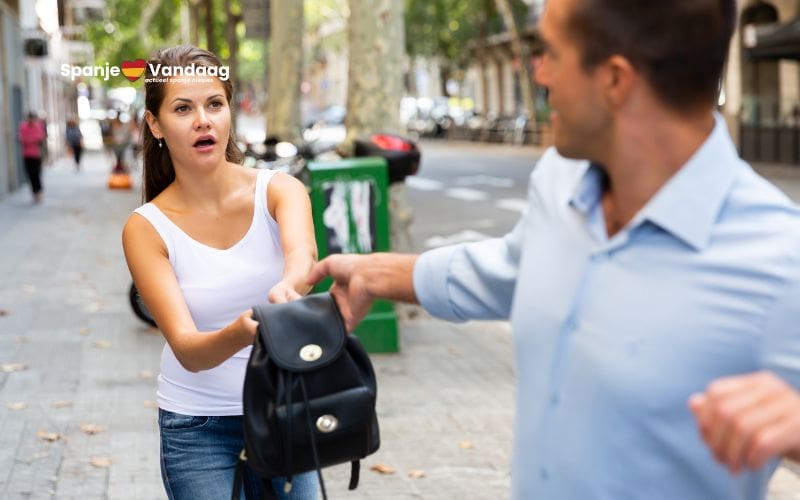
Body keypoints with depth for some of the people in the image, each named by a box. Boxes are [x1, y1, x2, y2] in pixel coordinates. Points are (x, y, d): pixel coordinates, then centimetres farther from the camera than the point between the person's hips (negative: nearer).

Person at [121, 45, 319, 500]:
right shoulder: (147, 229, -11)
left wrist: (289, 286, -56)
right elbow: (187, 350, -22)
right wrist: (239, 334, -44)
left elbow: (302, 251, -32)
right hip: (196, 425, -1)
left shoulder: (278, 190, -9)